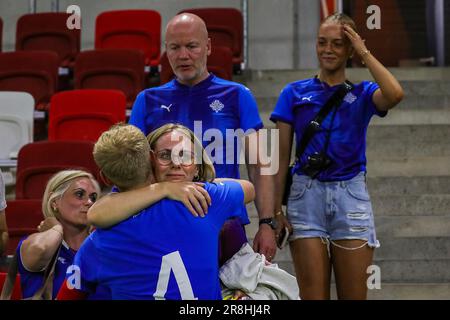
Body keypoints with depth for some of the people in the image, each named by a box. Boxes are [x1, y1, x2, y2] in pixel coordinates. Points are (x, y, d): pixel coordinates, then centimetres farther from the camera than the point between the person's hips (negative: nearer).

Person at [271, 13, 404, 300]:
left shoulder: (363, 94, 8)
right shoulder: (295, 93, 8)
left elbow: (395, 95, -17)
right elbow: (282, 157, 7)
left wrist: (364, 52, -6)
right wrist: (276, 210, 0)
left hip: (350, 195, 0)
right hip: (306, 194, 0)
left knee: (354, 295, 2)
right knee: (312, 295, -2)